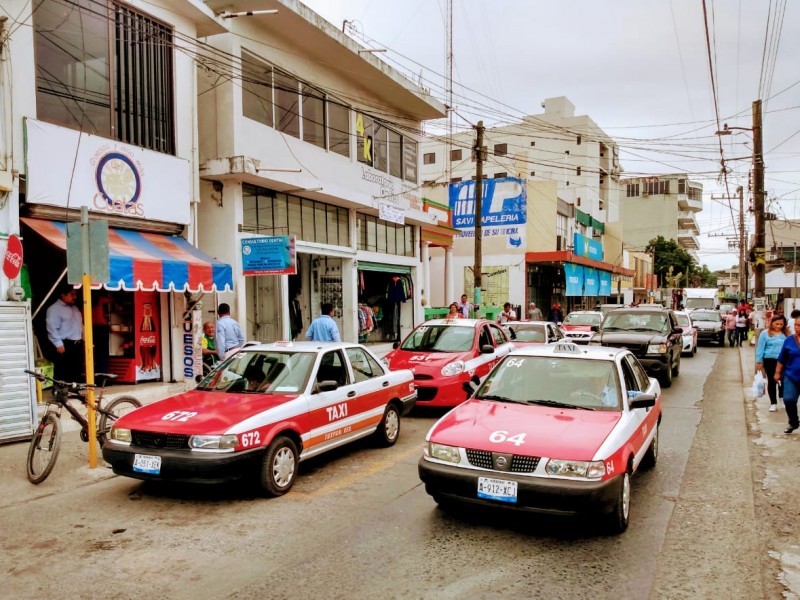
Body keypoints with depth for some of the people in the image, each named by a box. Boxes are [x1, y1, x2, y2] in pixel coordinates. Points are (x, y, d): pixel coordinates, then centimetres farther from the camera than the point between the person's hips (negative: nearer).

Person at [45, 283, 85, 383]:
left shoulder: (75, 308, 20)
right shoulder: (54, 309, -8)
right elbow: (52, 329, -16)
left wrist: (84, 340, 18)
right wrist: (59, 344, -21)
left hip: (78, 344, 8)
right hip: (64, 345, -8)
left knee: (77, 372, 13)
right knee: (62, 373, -7)